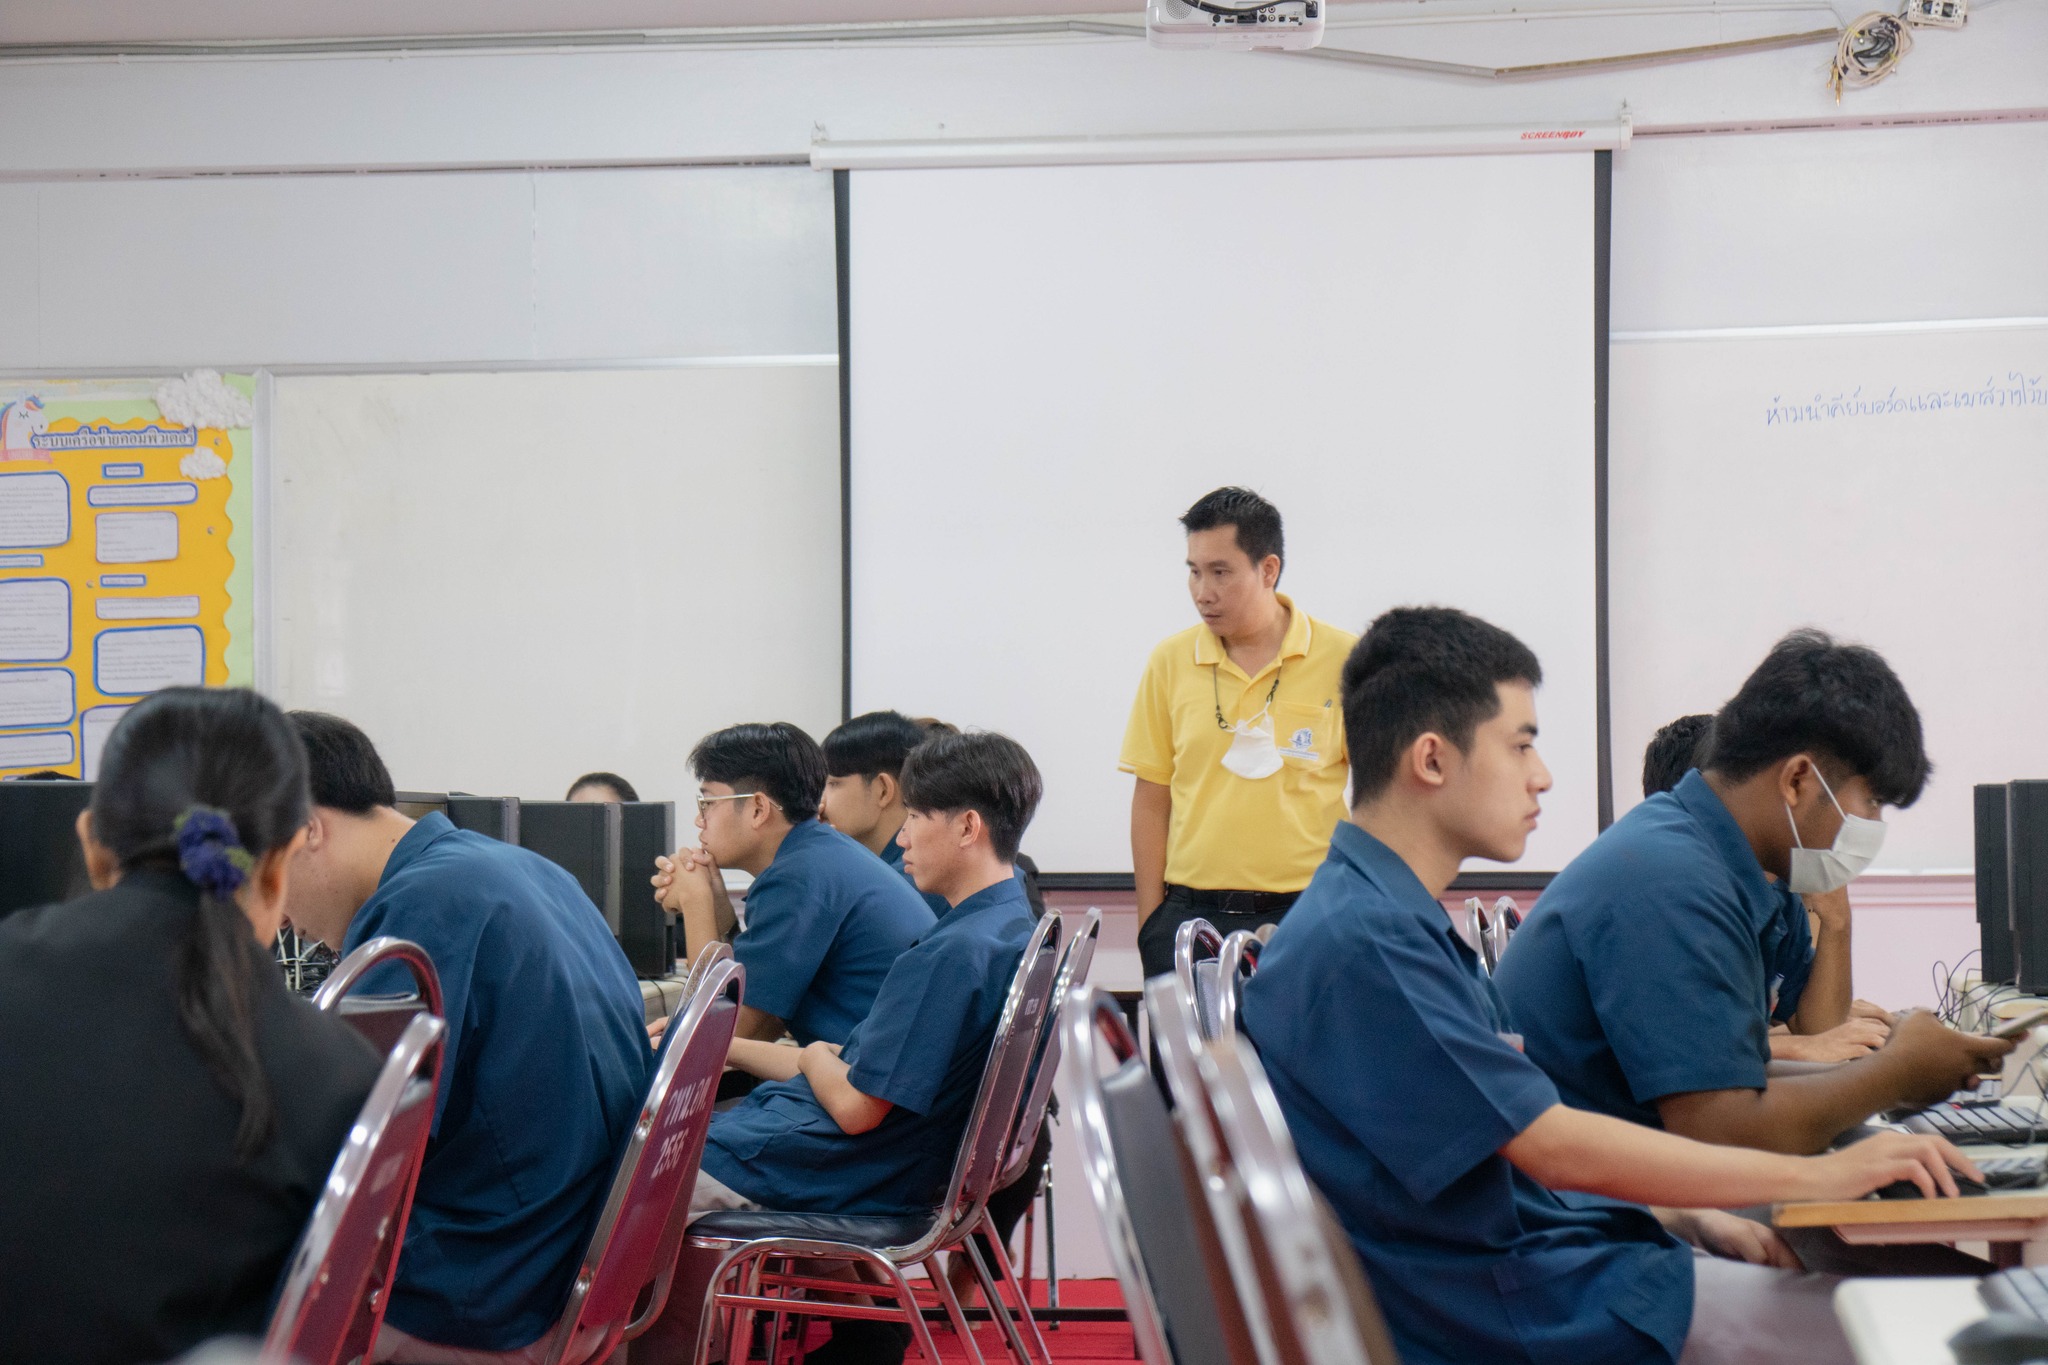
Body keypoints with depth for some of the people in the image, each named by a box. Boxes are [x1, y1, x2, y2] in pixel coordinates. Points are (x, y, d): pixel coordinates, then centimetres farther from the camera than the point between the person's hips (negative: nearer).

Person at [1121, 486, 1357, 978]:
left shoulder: (1343, 660, -1)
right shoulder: (1170, 662, 6)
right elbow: (1151, 800, 9)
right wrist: (1150, 921, 4)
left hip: (1307, 915, -2)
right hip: (1189, 913, 2)